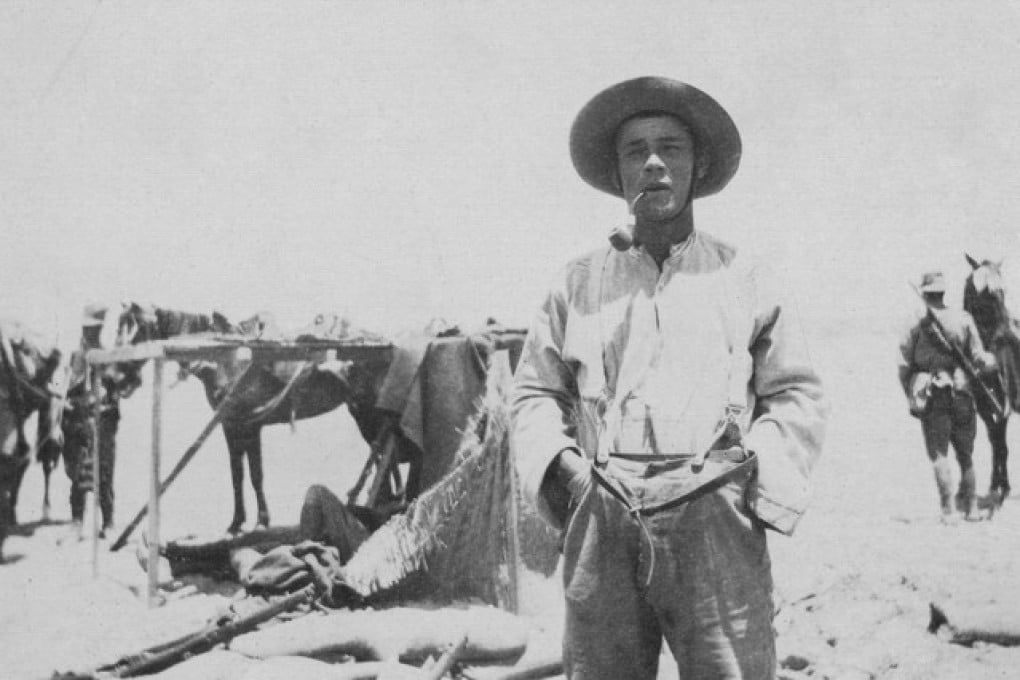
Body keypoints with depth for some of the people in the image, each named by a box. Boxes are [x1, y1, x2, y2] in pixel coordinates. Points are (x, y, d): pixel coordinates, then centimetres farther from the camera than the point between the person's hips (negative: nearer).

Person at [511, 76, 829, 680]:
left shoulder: (744, 278, 13)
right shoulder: (580, 283, 16)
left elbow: (799, 396, 13)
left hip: (714, 519, -1)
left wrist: (758, 473, -1)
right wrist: (557, 459, 4)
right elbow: (535, 390, 21)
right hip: (603, 522, 1)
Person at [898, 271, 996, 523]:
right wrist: (992, 361, 17)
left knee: (939, 454, 1)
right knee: (966, 454, 17)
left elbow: (904, 368, -3)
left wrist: (911, 397, 8)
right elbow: (979, 359, -4)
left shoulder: (916, 328, -3)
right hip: (962, 396, 2)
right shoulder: (965, 320, -1)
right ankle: (971, 506, 22)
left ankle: (949, 510, -6)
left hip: (931, 398, -2)